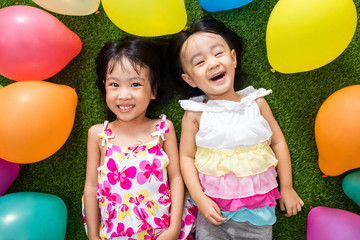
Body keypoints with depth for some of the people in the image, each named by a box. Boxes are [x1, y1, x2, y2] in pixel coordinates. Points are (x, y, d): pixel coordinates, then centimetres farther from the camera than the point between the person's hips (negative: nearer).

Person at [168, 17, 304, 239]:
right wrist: (200, 199, -14)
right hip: (213, 206, -1)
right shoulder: (194, 114, -10)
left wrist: (287, 188, 5)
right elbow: (186, 157, -7)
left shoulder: (256, 102, -6)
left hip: (257, 204, 2)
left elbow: (278, 143, 2)